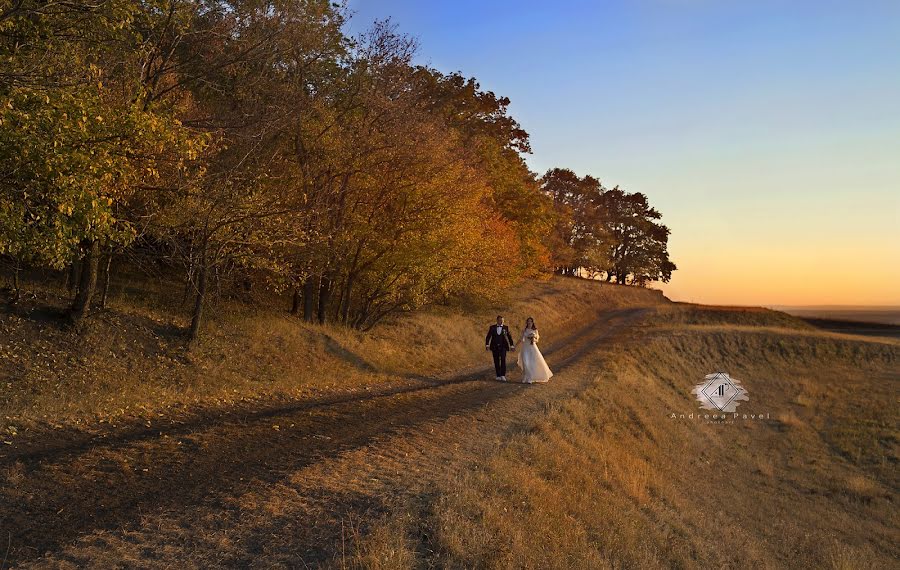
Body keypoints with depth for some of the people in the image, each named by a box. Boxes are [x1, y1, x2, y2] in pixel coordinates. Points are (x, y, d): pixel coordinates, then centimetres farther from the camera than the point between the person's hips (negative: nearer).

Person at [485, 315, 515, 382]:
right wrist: (487, 345, -8)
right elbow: (488, 337, 3)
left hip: (503, 347, -1)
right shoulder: (492, 327, 6)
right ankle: (498, 376, 11)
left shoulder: (506, 328, 5)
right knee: (496, 361, 4)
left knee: (503, 360, -14)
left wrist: (512, 345, 5)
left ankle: (503, 375, -16)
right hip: (495, 347, 2)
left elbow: (509, 337, 8)